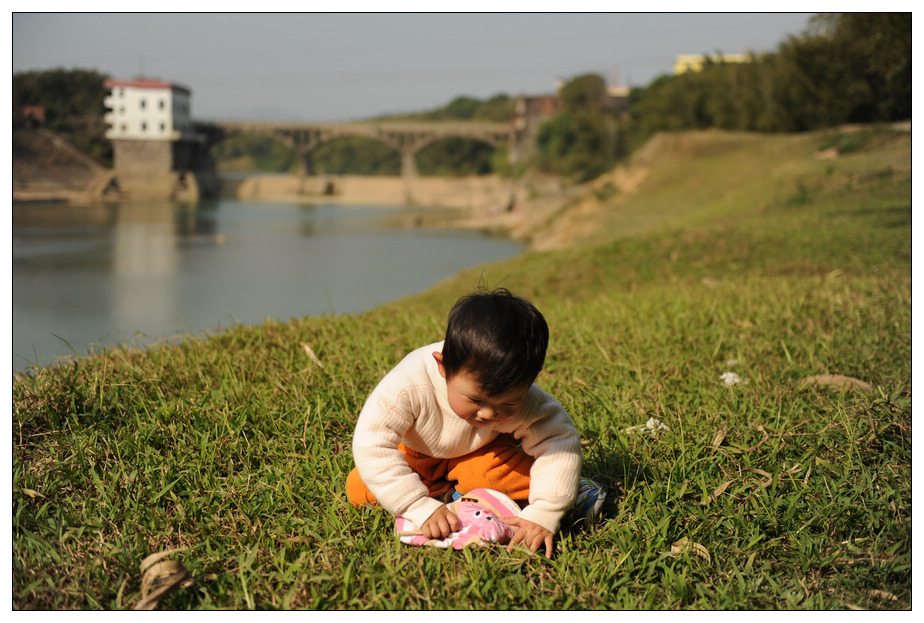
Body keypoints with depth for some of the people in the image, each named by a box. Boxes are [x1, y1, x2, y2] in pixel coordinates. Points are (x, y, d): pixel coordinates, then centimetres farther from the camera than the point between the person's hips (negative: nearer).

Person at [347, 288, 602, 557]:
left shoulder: (521, 399, -35)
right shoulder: (410, 385, -43)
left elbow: (559, 443, -29)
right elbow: (372, 445, -41)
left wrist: (543, 515, -40)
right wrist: (421, 507, -45)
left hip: (480, 454, -3)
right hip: (418, 453, 3)